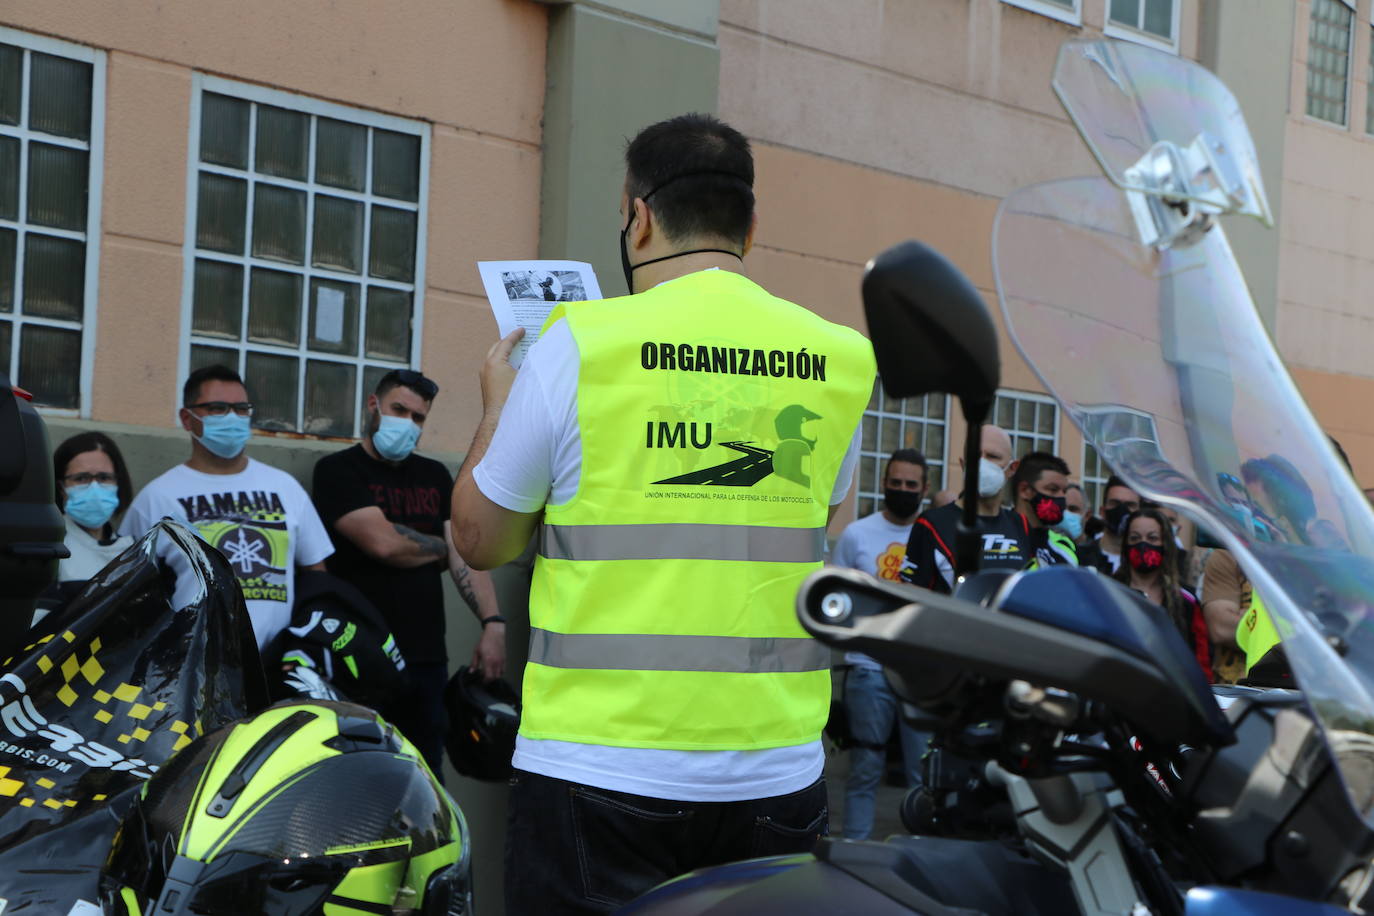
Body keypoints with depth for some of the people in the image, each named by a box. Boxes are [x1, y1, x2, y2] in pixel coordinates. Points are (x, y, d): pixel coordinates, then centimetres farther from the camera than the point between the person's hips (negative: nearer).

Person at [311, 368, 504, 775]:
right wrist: (441, 547, 4)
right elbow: (383, 542, -14)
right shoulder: (338, 470, -1)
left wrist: (493, 623, -8)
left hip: (427, 660, 5)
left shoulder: (436, 476, 17)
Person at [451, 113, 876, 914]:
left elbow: (481, 539, 3)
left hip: (601, 769, -3)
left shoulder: (581, 344, -7)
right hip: (779, 776, 3)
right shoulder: (839, 362, 3)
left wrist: (499, 402, 20)